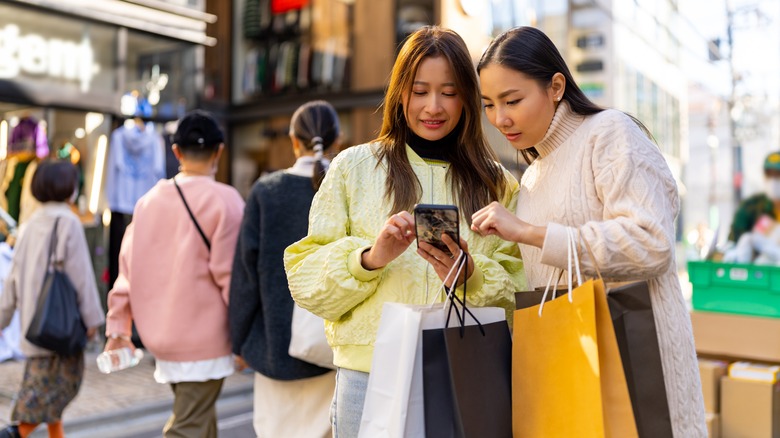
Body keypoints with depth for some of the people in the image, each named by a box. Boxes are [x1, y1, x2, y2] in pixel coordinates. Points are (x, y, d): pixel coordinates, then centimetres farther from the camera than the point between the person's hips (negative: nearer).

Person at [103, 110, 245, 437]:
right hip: (204, 338, -6)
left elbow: (128, 268, 3)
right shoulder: (224, 200, -12)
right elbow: (228, 274, -14)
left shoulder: (148, 200, 4)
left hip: (159, 335, 6)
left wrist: (117, 327, 8)